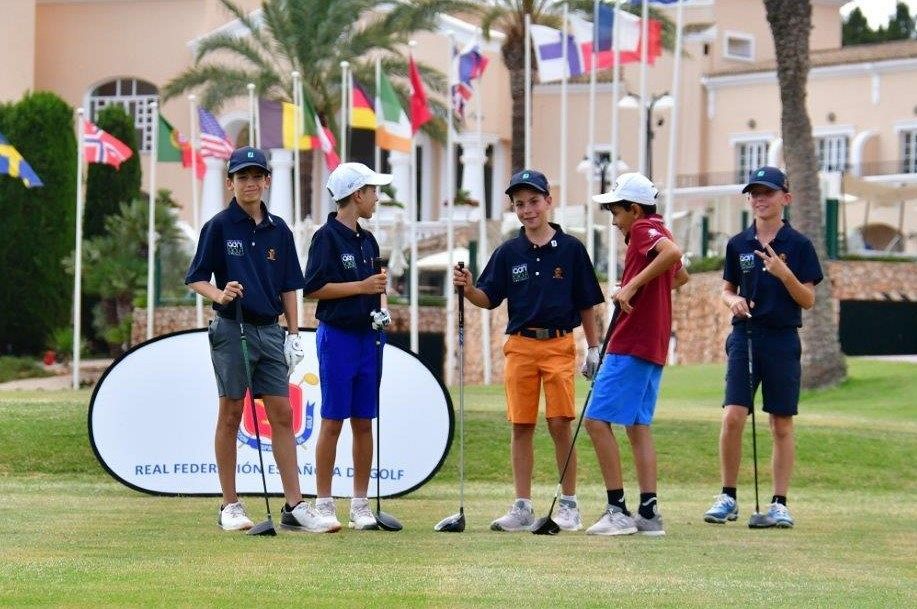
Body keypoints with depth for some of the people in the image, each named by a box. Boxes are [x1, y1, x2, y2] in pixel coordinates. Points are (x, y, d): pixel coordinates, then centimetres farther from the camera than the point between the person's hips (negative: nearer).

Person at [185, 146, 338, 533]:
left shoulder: (278, 230, 10)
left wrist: (293, 333, 9)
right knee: (231, 416, 2)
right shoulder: (219, 226, -3)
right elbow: (196, 279, -3)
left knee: (282, 415, 1)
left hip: (270, 330, 4)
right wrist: (220, 294, -22)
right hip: (232, 329, -4)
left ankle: (294, 506, 0)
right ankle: (230, 506, 8)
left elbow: (288, 286, 15)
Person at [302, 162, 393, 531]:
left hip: (367, 335, 7)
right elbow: (313, 288, -13)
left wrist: (379, 310, 3)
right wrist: (361, 287, -14)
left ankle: (360, 504, 10)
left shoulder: (368, 241, 15)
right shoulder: (327, 237, -8)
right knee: (333, 421, -4)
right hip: (337, 336, -7)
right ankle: (324, 504, 1)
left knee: (364, 422, 6)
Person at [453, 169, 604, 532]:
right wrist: (467, 287, -15)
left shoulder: (570, 248, 1)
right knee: (522, 427, 4)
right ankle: (522, 508, 9)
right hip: (520, 346, 2)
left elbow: (586, 304, 5)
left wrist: (594, 349, 3)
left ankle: (569, 505, 4)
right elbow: (488, 299, 5)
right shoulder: (509, 253, 7)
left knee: (560, 424, -6)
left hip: (559, 344, -2)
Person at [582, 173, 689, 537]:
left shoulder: (644, 230, -10)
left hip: (630, 347, -10)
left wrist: (632, 286, -31)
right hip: (653, 346, 10)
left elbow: (673, 253, -32)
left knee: (597, 420, -10)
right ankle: (649, 512, 7)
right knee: (638, 426, 11)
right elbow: (681, 275, 37)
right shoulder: (658, 233, 19)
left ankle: (618, 510, -13)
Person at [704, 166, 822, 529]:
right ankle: (728, 497, 2)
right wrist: (733, 301, -6)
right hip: (745, 336, 2)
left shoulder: (798, 245, 0)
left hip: (783, 339, -2)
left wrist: (784, 273, -18)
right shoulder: (738, 244, 8)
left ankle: (779, 503, 9)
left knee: (782, 426, 2)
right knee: (732, 417, -9)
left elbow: (808, 300, -2)